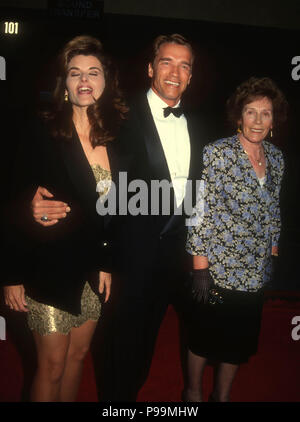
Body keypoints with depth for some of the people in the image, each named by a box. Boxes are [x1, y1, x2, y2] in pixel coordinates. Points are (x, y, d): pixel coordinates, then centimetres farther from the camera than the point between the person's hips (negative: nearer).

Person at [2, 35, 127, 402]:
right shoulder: (43, 135, -11)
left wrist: (107, 265, 7)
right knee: (53, 365, 10)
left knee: (78, 354, 19)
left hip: (93, 271, 5)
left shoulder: (114, 138, 3)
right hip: (50, 270, -4)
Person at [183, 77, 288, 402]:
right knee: (205, 335, 13)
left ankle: (223, 394, 42)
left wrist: (273, 251, 12)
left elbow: (273, 212, 13)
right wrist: (200, 266, -15)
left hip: (256, 271, 6)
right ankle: (193, 392, 39)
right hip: (218, 267, -5)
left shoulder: (276, 157, 4)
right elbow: (201, 211, -15)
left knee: (241, 338, 19)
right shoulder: (217, 152, -13)